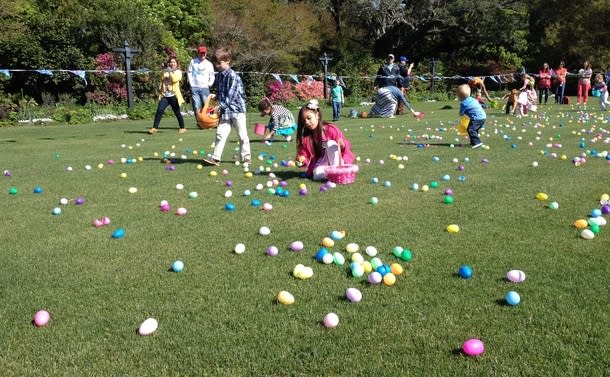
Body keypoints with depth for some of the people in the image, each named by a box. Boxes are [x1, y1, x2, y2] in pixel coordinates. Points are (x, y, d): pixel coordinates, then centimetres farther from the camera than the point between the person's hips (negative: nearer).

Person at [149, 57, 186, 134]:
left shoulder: (178, 72, 2)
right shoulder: (164, 71, 16)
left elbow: (174, 79, -18)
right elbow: (162, 81, 29)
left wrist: (170, 71, -11)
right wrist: (160, 88, 14)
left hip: (173, 96, -3)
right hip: (164, 95, 3)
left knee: (177, 112, 4)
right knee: (159, 110, -11)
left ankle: (182, 128, 19)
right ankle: (154, 128, -10)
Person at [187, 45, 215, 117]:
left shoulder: (209, 64, 9)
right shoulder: (193, 61, 7)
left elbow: (212, 76, 13)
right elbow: (189, 72, 8)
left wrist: (209, 84, -1)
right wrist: (191, 83, -1)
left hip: (205, 88, 1)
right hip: (194, 88, -1)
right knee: (196, 107, -4)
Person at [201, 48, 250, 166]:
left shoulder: (233, 76, -15)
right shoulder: (219, 76, 10)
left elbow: (231, 95, -19)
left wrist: (220, 106, -19)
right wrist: (216, 97, 3)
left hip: (237, 109, -7)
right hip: (225, 111, 7)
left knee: (242, 135, 3)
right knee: (220, 134, 1)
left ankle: (246, 158, 13)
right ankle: (215, 158, 1)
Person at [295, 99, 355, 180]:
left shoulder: (331, 129, -11)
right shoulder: (305, 138, -1)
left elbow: (347, 146, -6)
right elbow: (305, 154, 4)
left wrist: (342, 145, -30)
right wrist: (302, 161, -19)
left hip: (336, 160, -1)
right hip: (321, 163, 1)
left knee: (330, 143, -30)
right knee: (317, 175, -33)